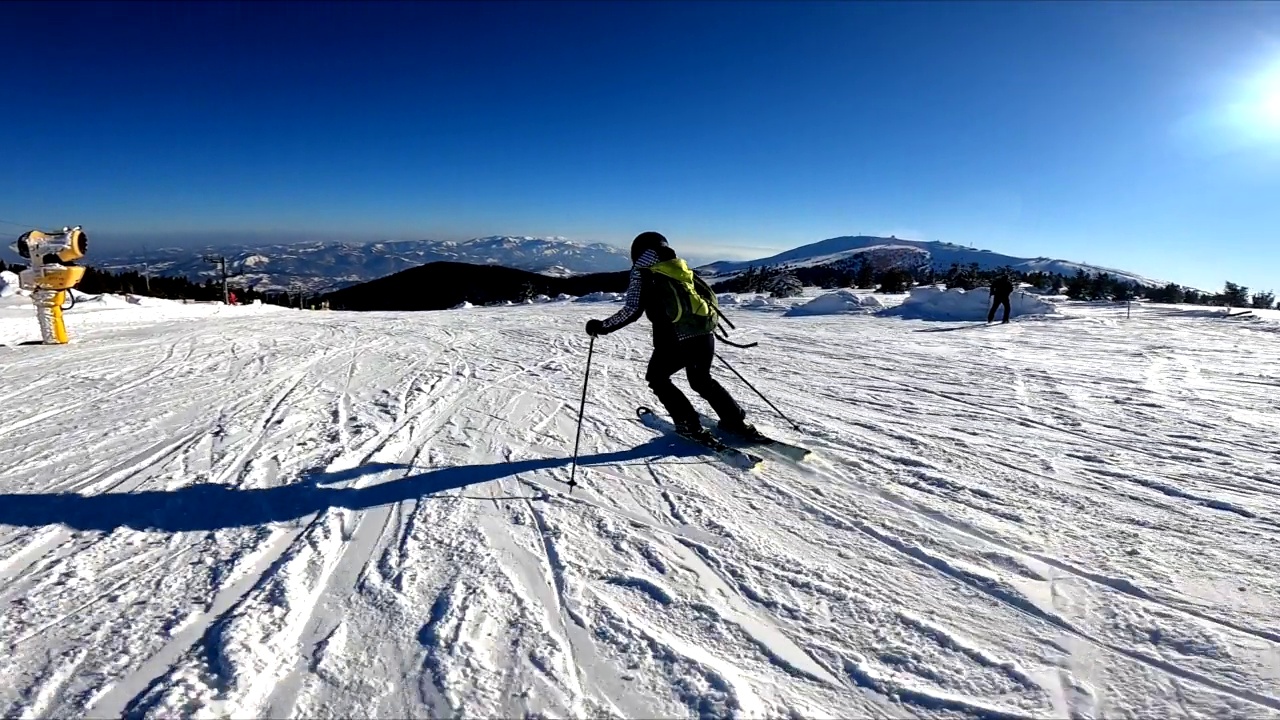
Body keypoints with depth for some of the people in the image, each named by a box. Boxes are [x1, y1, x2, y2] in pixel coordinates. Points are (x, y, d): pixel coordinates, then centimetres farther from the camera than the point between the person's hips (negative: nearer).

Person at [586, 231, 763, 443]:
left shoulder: (643, 273, 3)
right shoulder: (681, 267, 19)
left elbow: (632, 310, -7)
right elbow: (709, 295, 20)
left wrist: (600, 326, 3)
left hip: (674, 340, -6)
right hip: (705, 336, 6)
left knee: (657, 378, 19)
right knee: (702, 381, 28)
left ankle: (690, 426, 13)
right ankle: (737, 422, 26)